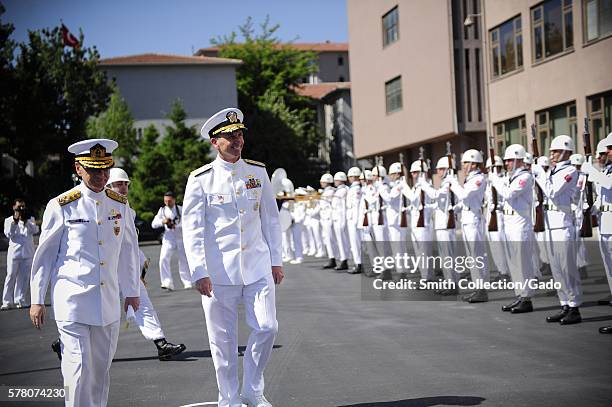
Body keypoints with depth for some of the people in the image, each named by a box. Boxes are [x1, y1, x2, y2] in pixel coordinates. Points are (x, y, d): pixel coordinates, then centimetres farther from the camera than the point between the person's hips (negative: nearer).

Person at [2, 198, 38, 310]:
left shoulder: (30, 219, 12)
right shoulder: (9, 220, 8)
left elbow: (35, 230, -5)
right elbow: (8, 234, -6)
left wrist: (25, 221, -17)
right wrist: (14, 221, -15)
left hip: (28, 253, 2)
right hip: (14, 252, -2)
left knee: (24, 277, 4)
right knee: (11, 276, -3)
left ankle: (20, 300, 12)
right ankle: (7, 301, 0)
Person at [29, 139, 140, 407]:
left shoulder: (120, 205, 8)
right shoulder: (61, 207, -4)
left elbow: (129, 249, 17)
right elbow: (44, 254, 1)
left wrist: (132, 291, 20)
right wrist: (37, 300, 2)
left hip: (109, 302, 4)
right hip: (72, 301, -4)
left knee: (102, 367, 11)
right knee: (79, 368, -8)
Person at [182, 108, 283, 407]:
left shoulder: (258, 172, 7)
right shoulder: (200, 179, -4)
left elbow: (270, 219, 13)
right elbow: (192, 228, -6)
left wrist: (276, 260, 10)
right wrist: (199, 272, -12)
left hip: (257, 266, 3)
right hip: (219, 271, -3)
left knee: (267, 327, -3)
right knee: (223, 340, 4)